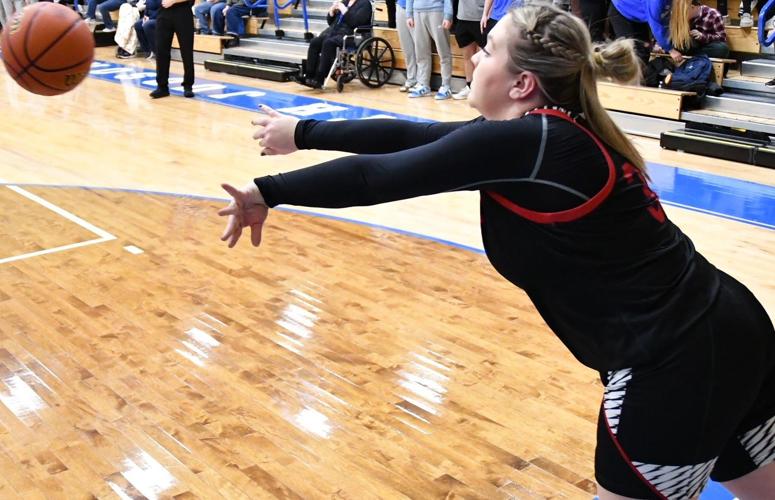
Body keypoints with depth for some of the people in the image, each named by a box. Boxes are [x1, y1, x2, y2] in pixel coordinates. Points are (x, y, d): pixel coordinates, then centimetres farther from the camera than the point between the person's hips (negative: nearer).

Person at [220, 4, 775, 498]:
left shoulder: (522, 142, -20)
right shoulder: (557, 130, 6)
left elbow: (379, 175, -13)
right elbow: (412, 136, 11)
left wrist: (267, 192, 0)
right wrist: (304, 132, 18)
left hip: (675, 362, -9)